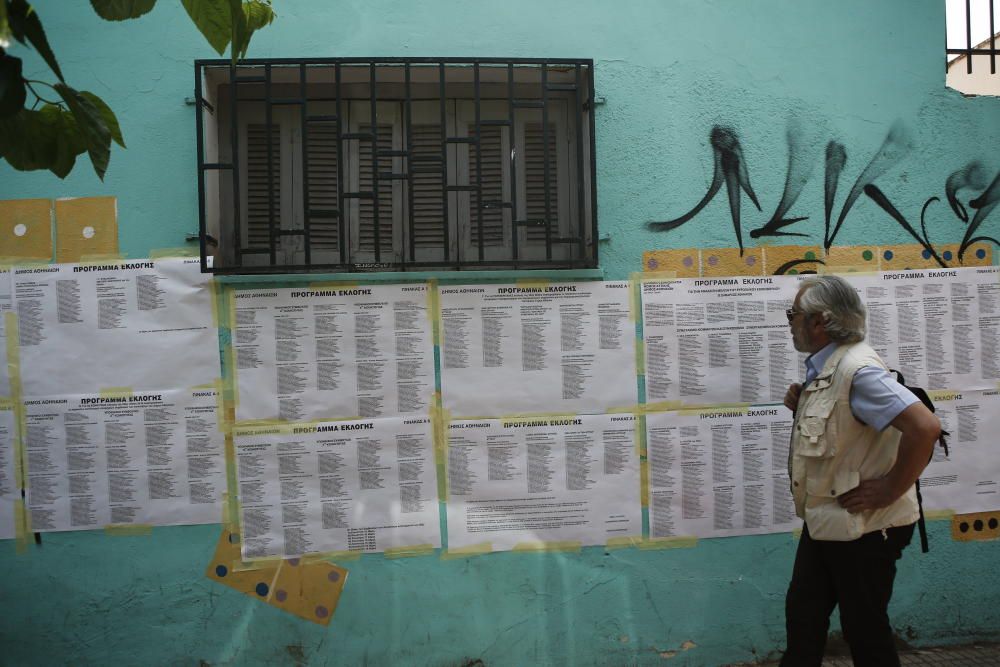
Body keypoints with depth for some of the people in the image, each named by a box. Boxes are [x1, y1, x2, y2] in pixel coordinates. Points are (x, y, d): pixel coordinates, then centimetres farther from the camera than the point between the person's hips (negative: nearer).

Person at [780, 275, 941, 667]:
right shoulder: (823, 370, 6)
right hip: (824, 523, 9)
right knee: (802, 618, 18)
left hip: (862, 527, -9)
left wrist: (890, 489, -22)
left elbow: (925, 427, -32)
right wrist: (802, 408, 0)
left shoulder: (857, 369, -23)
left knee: (864, 628, 8)